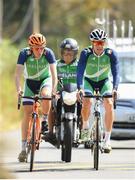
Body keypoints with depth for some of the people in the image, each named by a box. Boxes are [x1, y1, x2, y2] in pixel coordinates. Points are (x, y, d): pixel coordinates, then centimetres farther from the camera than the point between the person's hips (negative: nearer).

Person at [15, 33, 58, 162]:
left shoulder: (48, 53, -24)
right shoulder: (24, 53, -24)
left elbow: (54, 74, -27)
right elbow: (18, 74, -25)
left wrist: (54, 90, -41)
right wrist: (18, 89, -41)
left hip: (45, 80, -1)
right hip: (30, 82, 1)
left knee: (46, 95, -36)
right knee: (27, 113, -7)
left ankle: (44, 122, -10)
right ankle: (23, 148, -2)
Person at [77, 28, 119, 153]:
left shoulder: (111, 54, -22)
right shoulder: (86, 53, -23)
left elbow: (116, 72, -29)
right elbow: (80, 71, -32)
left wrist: (115, 89, -46)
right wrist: (80, 88, -47)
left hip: (104, 82, 1)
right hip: (88, 81, -1)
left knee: (109, 103, -25)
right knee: (87, 101, -30)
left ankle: (107, 139, -19)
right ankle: (85, 126, -1)